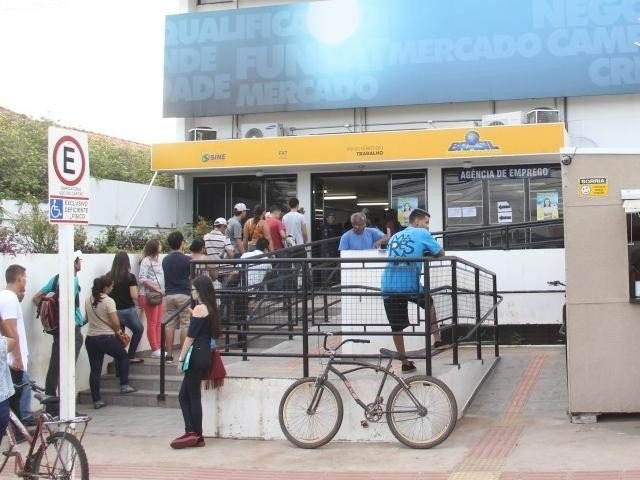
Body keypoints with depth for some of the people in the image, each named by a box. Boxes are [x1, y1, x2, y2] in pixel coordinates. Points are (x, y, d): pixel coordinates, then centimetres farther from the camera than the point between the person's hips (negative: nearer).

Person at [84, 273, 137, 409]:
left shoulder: (88, 301, 6)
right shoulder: (109, 301, -13)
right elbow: (115, 323, -15)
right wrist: (117, 331, 4)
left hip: (91, 338, 6)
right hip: (107, 338, -5)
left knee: (95, 370, 8)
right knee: (123, 356, 21)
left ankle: (96, 400, 11)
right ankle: (124, 385, 18)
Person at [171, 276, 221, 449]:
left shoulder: (199, 308, -11)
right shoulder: (210, 308, 15)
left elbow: (191, 336, -14)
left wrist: (181, 358, -13)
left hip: (196, 355, -9)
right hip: (205, 355, 9)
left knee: (193, 396, -3)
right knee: (184, 395, 10)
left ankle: (193, 434, 0)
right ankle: (193, 434, 7)